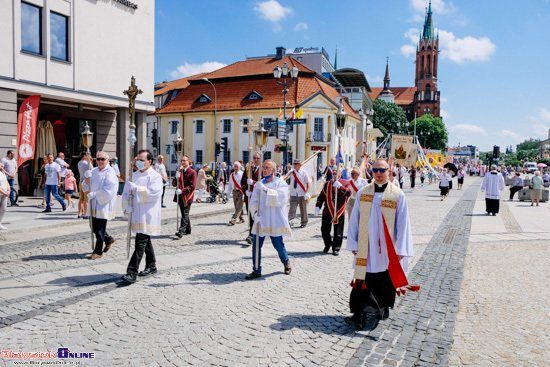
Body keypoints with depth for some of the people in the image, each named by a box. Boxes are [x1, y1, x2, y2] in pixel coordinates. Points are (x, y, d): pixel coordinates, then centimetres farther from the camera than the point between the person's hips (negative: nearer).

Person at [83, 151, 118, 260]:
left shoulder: (110, 173, -12)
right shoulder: (93, 171, 12)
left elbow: (108, 191, -20)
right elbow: (86, 188, 17)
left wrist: (93, 194, -17)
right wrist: (87, 182, -4)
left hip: (104, 205, -7)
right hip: (94, 205, 7)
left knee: (100, 229, -1)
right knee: (95, 228, 14)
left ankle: (98, 251, 11)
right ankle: (108, 239, 37)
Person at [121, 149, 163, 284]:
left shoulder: (155, 176, -7)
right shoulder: (134, 175, 13)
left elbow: (154, 193, -20)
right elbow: (126, 193, 14)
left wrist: (136, 188, -17)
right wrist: (127, 206, -2)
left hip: (148, 216, -7)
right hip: (137, 214, 7)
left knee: (140, 243, -11)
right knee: (146, 241, 17)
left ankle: (132, 272, -11)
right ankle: (151, 266, 30)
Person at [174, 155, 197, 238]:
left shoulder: (192, 172, -7)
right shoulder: (180, 171, 13)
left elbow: (192, 186, -14)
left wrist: (182, 191, -22)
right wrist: (177, 178, -10)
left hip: (187, 196, -7)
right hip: (180, 196, 7)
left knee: (185, 215, -9)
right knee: (184, 214, 15)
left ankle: (181, 231, -14)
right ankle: (187, 230, 26)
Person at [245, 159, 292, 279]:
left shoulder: (281, 183, -3)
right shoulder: (259, 184, 9)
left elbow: (280, 198, -20)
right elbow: (253, 201, 3)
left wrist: (266, 189, -23)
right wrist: (255, 212, -15)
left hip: (275, 221, -3)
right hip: (261, 220, 4)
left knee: (278, 245, 6)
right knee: (256, 245, 0)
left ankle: (286, 262, 35)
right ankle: (256, 270, 13)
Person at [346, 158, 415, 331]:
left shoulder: (398, 195, -4)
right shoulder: (362, 193, 3)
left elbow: (403, 224, -5)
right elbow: (354, 220, 6)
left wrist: (400, 250, -9)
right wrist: (353, 244, 5)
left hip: (387, 250, -1)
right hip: (366, 249, 1)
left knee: (385, 282, 9)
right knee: (364, 281, -2)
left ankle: (383, 308, 27)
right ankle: (365, 313, 4)